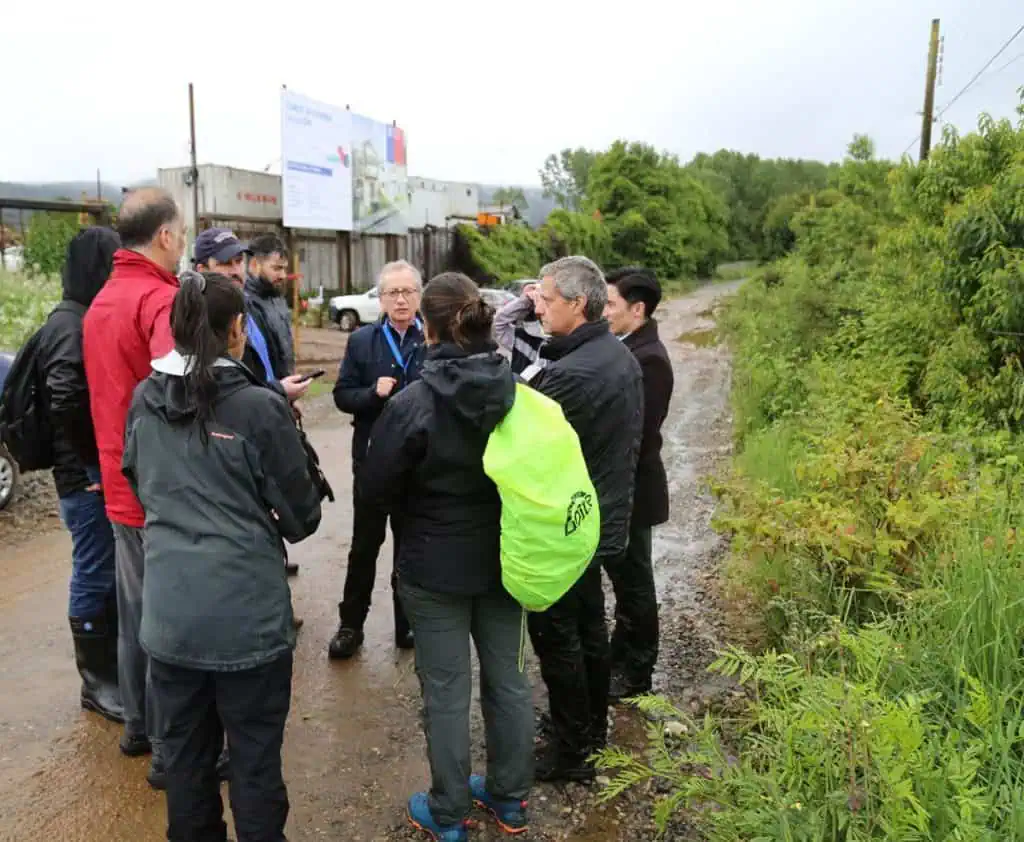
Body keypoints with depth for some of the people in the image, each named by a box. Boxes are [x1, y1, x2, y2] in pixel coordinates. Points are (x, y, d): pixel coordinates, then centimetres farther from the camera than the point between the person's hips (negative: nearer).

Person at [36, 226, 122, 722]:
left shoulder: (91, 318, 12)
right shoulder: (70, 325, -16)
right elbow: (62, 406, -24)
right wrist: (74, 476, -21)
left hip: (104, 467, 9)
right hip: (87, 473, -9)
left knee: (111, 570, 17)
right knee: (95, 575, 2)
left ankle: (116, 662, 31)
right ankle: (98, 682, 16)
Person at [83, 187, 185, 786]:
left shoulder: (102, 302, 11)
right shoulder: (163, 300, -19)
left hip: (122, 487, 9)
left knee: (136, 613, 20)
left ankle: (138, 727, 36)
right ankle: (172, 749, 16)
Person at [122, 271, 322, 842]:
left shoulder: (144, 400, 1)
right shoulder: (260, 407, -14)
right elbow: (302, 514, -7)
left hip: (169, 612, 5)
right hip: (247, 612, -5)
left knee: (185, 753, 20)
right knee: (256, 757, 12)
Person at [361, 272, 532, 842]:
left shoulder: (413, 404, -20)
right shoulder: (518, 393, -7)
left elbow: (375, 489, -11)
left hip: (435, 566, -4)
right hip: (503, 558, 5)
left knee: (447, 691, 9)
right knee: (507, 677, 18)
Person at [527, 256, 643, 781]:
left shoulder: (572, 374, -26)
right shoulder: (620, 357, 5)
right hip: (603, 519, 10)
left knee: (556, 638, 5)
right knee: (589, 626, 22)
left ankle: (570, 753, 19)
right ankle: (593, 728, 39)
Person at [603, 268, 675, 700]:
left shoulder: (649, 359, -22)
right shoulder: (625, 347, 7)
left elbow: (637, 434, -25)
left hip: (629, 491, -9)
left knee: (633, 583, 7)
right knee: (622, 577, 21)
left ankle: (635, 674, 24)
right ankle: (620, 658, 38)